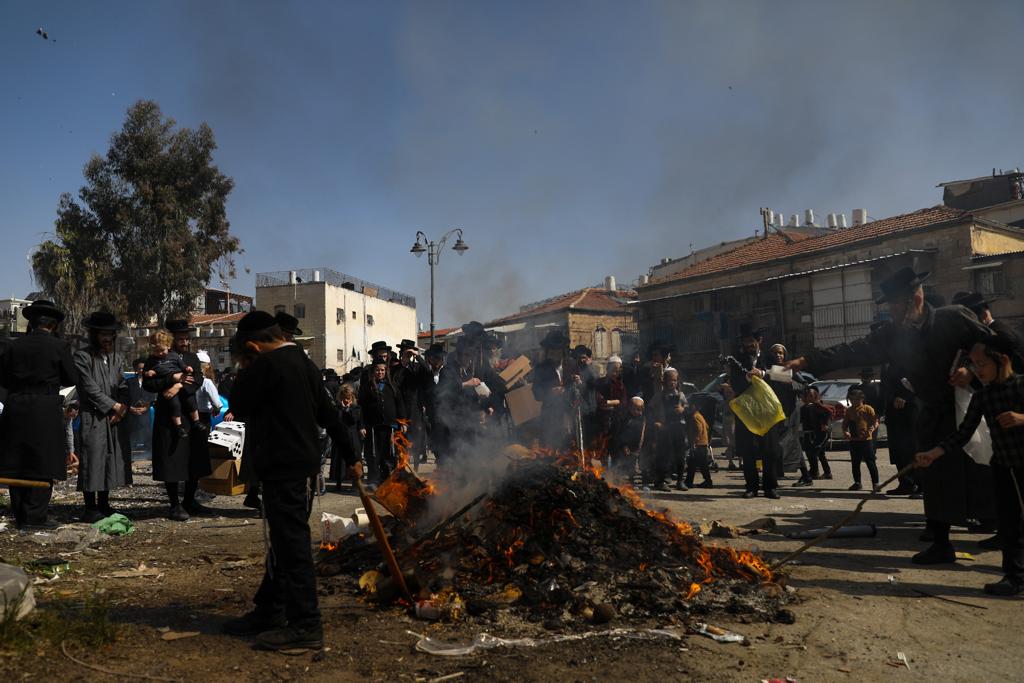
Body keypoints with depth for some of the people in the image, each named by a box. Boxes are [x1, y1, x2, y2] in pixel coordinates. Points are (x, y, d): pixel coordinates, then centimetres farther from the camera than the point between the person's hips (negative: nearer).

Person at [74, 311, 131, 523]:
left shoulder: (116, 358, 16)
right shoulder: (82, 356, -5)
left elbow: (123, 385, 12)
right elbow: (90, 388, -11)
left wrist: (123, 407, -6)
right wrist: (114, 406, -10)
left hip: (114, 419, 6)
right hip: (93, 418, -6)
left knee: (112, 459, 8)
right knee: (93, 459, -5)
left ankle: (104, 505, 18)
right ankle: (91, 509, 2)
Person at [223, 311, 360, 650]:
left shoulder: (266, 364, -15)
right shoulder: (303, 362, 12)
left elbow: (239, 405, -6)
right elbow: (328, 413, 16)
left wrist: (245, 371, 4)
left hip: (283, 469, -10)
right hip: (303, 464, 10)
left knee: (291, 542, -5)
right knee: (285, 539, 16)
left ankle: (305, 625, 1)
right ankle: (269, 611, 29)